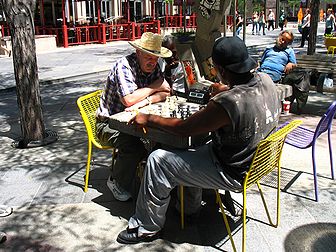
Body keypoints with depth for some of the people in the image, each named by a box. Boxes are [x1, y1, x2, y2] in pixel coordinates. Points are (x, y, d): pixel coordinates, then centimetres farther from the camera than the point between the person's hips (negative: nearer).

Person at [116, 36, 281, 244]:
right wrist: (227, 91, 30)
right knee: (196, 146, 29)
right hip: (258, 161, 9)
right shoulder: (265, 80, -9)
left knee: (158, 161, -6)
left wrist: (148, 119, -8)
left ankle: (147, 227, 11)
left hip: (233, 173, -9)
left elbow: (184, 128, -22)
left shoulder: (228, 103, -34)